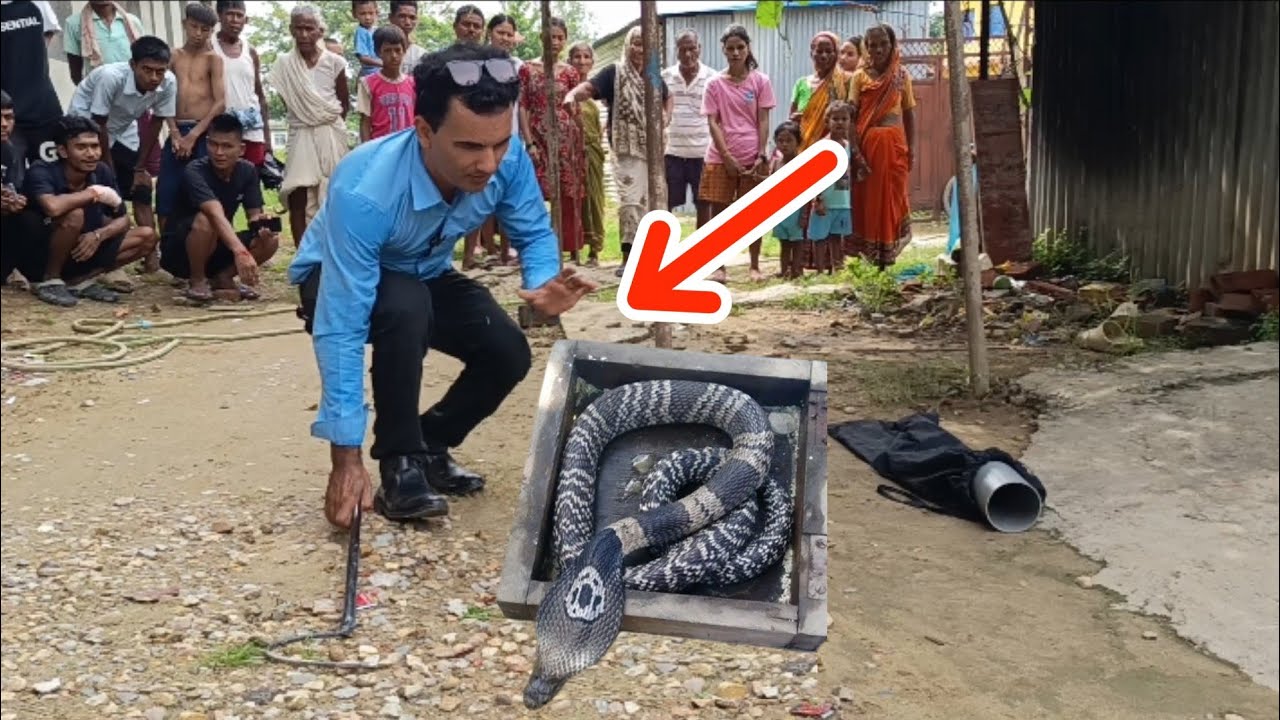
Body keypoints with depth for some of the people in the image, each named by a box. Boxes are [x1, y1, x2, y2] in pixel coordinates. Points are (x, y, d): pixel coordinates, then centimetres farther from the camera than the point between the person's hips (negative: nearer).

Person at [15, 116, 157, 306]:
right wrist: (93, 193, -27)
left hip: (81, 252, 6)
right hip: (38, 259, -6)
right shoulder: (41, 172, -22)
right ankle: (49, 282, -12)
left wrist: (98, 235, -22)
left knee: (147, 236, -5)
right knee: (74, 215, -34)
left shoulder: (102, 172, -6)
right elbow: (52, 207, -44)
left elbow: (123, 220, 0)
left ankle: (80, 280, -1)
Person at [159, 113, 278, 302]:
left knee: (271, 240, -17)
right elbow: (216, 214, -41)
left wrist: (260, 224, -30)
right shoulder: (195, 171, -25)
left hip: (216, 248, 5)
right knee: (205, 221, -36)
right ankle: (197, 281, -13)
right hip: (178, 251, -5)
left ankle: (222, 278, 2)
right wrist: (240, 251, -56)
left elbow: (254, 214, -4)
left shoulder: (248, 171, -6)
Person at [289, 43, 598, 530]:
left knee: (509, 352, -14)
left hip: (425, 275, 5)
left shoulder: (508, 160, -28)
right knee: (406, 307, -36)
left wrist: (544, 285, -36)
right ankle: (400, 464, -17)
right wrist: (346, 457, -40)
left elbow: (533, 233, -10)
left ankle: (428, 447, 11)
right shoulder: (364, 194, -41)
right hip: (338, 280, -5)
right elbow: (340, 328, -40)